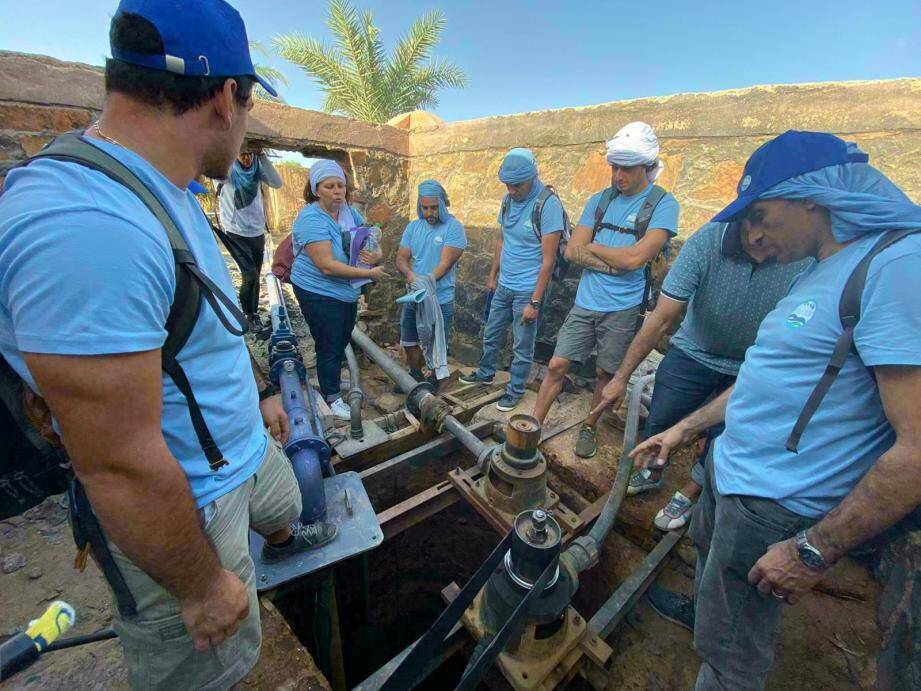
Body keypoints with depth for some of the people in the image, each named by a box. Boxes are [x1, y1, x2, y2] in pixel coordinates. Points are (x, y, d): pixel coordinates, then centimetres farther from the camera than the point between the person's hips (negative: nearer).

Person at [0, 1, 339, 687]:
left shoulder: (166, 191, -1)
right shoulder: (85, 225, -35)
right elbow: (121, 469, -31)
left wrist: (261, 394, 20)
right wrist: (204, 589, -16)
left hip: (243, 448, 9)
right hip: (188, 506, -8)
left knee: (284, 506, 38)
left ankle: (283, 544, 72)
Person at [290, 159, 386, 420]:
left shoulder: (348, 211, 1)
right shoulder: (311, 219, -23)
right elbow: (327, 266, -30)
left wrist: (375, 255, -15)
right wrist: (369, 273, -27)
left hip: (347, 290, 8)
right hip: (319, 293, -8)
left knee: (342, 341, 23)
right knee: (329, 347, 5)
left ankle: (331, 380, 47)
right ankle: (332, 397, 25)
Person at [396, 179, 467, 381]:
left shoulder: (454, 227, -11)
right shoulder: (413, 227, 6)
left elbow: (445, 264, -19)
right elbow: (401, 258, 2)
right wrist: (409, 273, -20)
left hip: (440, 300, -6)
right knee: (408, 342, 18)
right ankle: (415, 377, 41)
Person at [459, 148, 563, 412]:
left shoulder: (548, 204, -17)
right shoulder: (508, 200, 4)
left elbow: (548, 259, -18)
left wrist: (535, 302, -18)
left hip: (527, 290, -6)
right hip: (503, 285, 7)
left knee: (522, 347, 6)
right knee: (491, 335, 19)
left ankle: (515, 391, 25)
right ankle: (485, 373, 41)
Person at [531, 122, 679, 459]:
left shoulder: (663, 205, -6)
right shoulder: (600, 199, 7)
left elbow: (635, 258, -20)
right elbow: (572, 251, -1)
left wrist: (592, 247, -6)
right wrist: (614, 260, -12)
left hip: (622, 309, -3)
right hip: (585, 303, 3)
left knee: (606, 374, 12)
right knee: (557, 365, 2)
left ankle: (588, 429, 33)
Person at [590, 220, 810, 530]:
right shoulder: (707, 240, -26)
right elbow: (662, 318, -24)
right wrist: (621, 377, -22)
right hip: (694, 351, 0)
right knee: (658, 421, 8)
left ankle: (690, 493, 40)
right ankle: (652, 473, 40)